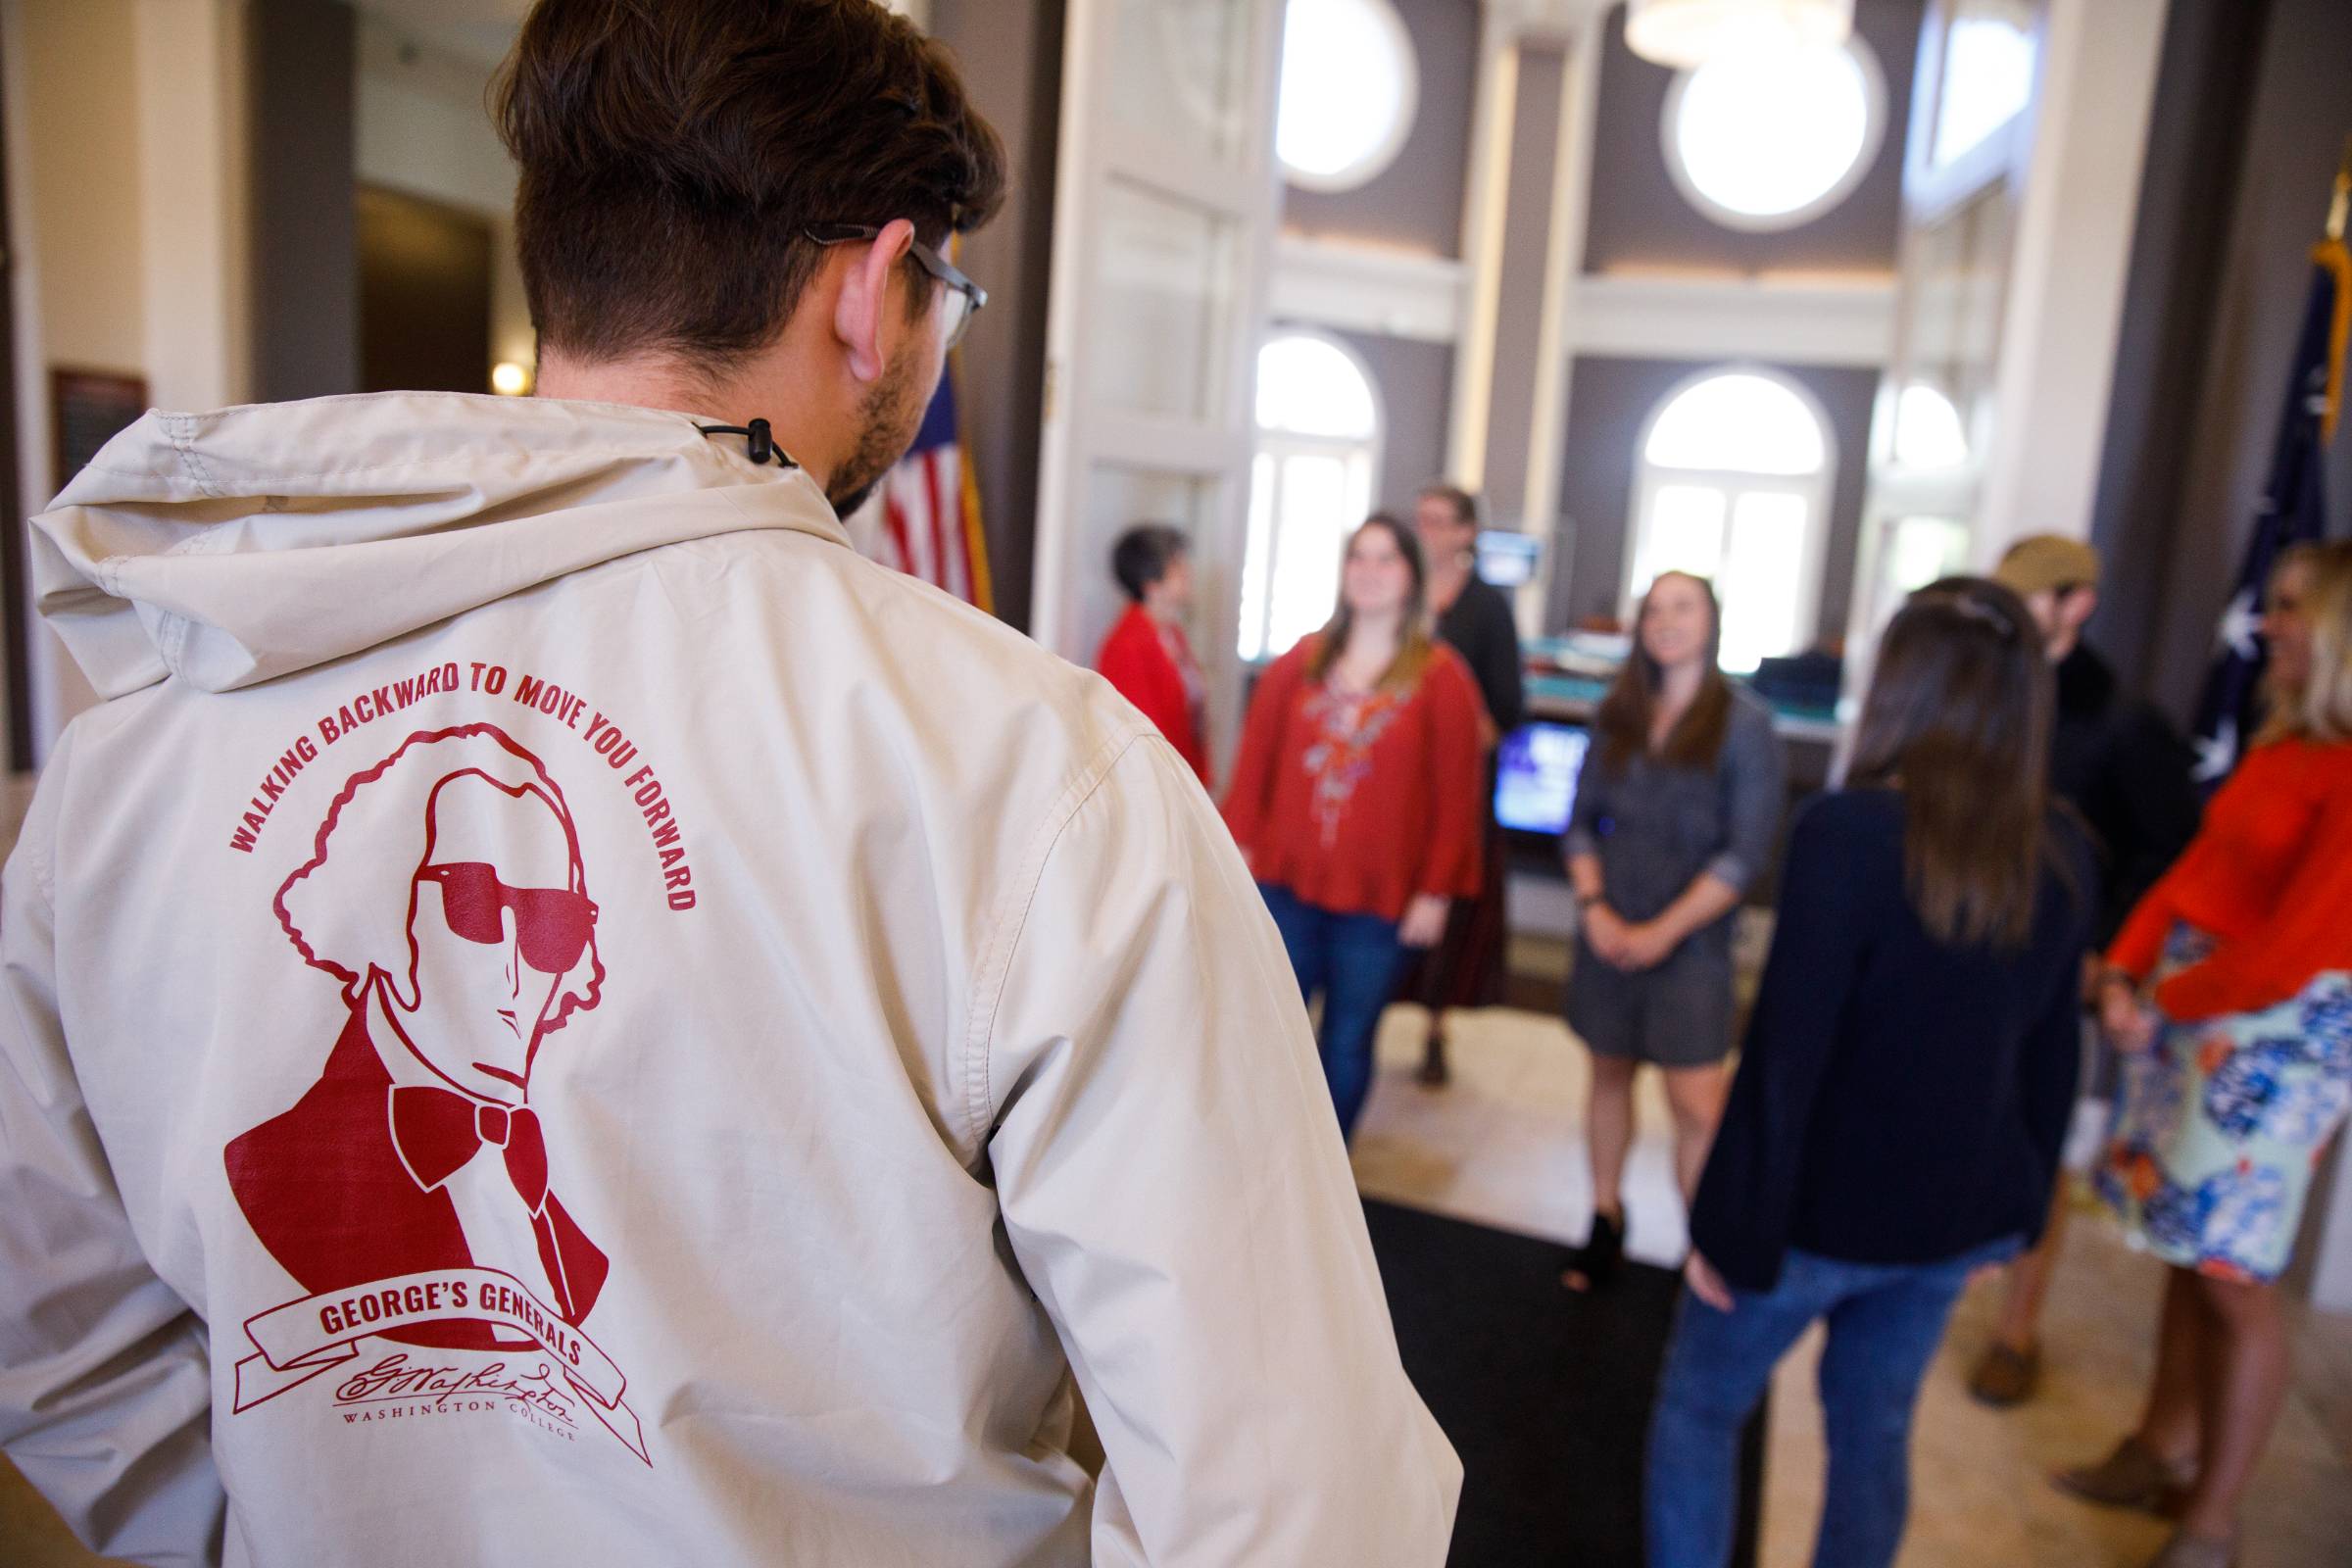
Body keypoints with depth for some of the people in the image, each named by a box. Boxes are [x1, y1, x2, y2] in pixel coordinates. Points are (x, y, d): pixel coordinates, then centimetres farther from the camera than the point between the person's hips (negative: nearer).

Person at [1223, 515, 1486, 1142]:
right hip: (1286, 884, 2)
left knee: (1347, 1044, 9)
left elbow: (1456, 795, -4)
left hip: (1378, 899, -2)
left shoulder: (1441, 677, -2)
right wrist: (1240, 845, 1)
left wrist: (1437, 890, -6)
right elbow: (1256, 760, 7)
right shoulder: (1300, 662, 6)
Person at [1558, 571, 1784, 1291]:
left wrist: (1665, 930, -13)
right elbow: (1582, 821, 9)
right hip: (1608, 932, 4)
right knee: (1609, 1073, 14)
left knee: (1698, 1105, -7)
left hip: (1690, 939, -4)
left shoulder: (1743, 724, -7)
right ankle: (1605, 1219, 30)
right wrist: (1593, 906, -6)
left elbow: (1746, 853, -11)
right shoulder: (1618, 716, 6)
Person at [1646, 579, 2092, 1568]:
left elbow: (1785, 1054, -22)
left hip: (1827, 1208, -6)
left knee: (1699, 1412, 15)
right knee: (1874, 1434, 23)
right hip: (1960, 1213, 6)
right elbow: (2051, 1057, 7)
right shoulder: (2060, 853, -3)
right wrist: (2014, 1206, 19)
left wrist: (1731, 1226, -12)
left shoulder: (1850, 831, -23)